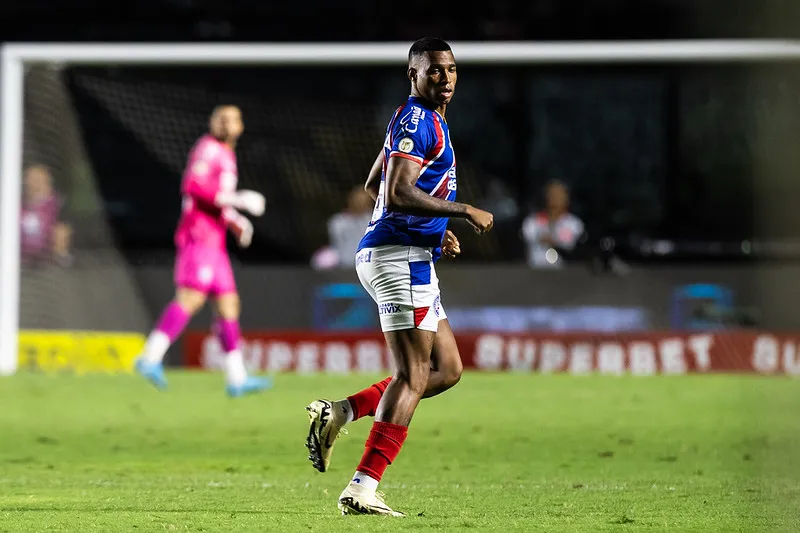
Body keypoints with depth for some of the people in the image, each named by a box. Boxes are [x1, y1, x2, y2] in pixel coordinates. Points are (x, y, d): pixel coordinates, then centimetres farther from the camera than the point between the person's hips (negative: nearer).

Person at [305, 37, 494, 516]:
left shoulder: (427, 120, 19)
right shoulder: (416, 121, -13)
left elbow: (374, 186, 28)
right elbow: (398, 195, -24)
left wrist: (436, 229, 24)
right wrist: (464, 212, -18)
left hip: (413, 257, 10)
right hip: (401, 256, -10)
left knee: (447, 369, 12)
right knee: (413, 376, -10)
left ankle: (339, 413, 7)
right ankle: (364, 488, -12)